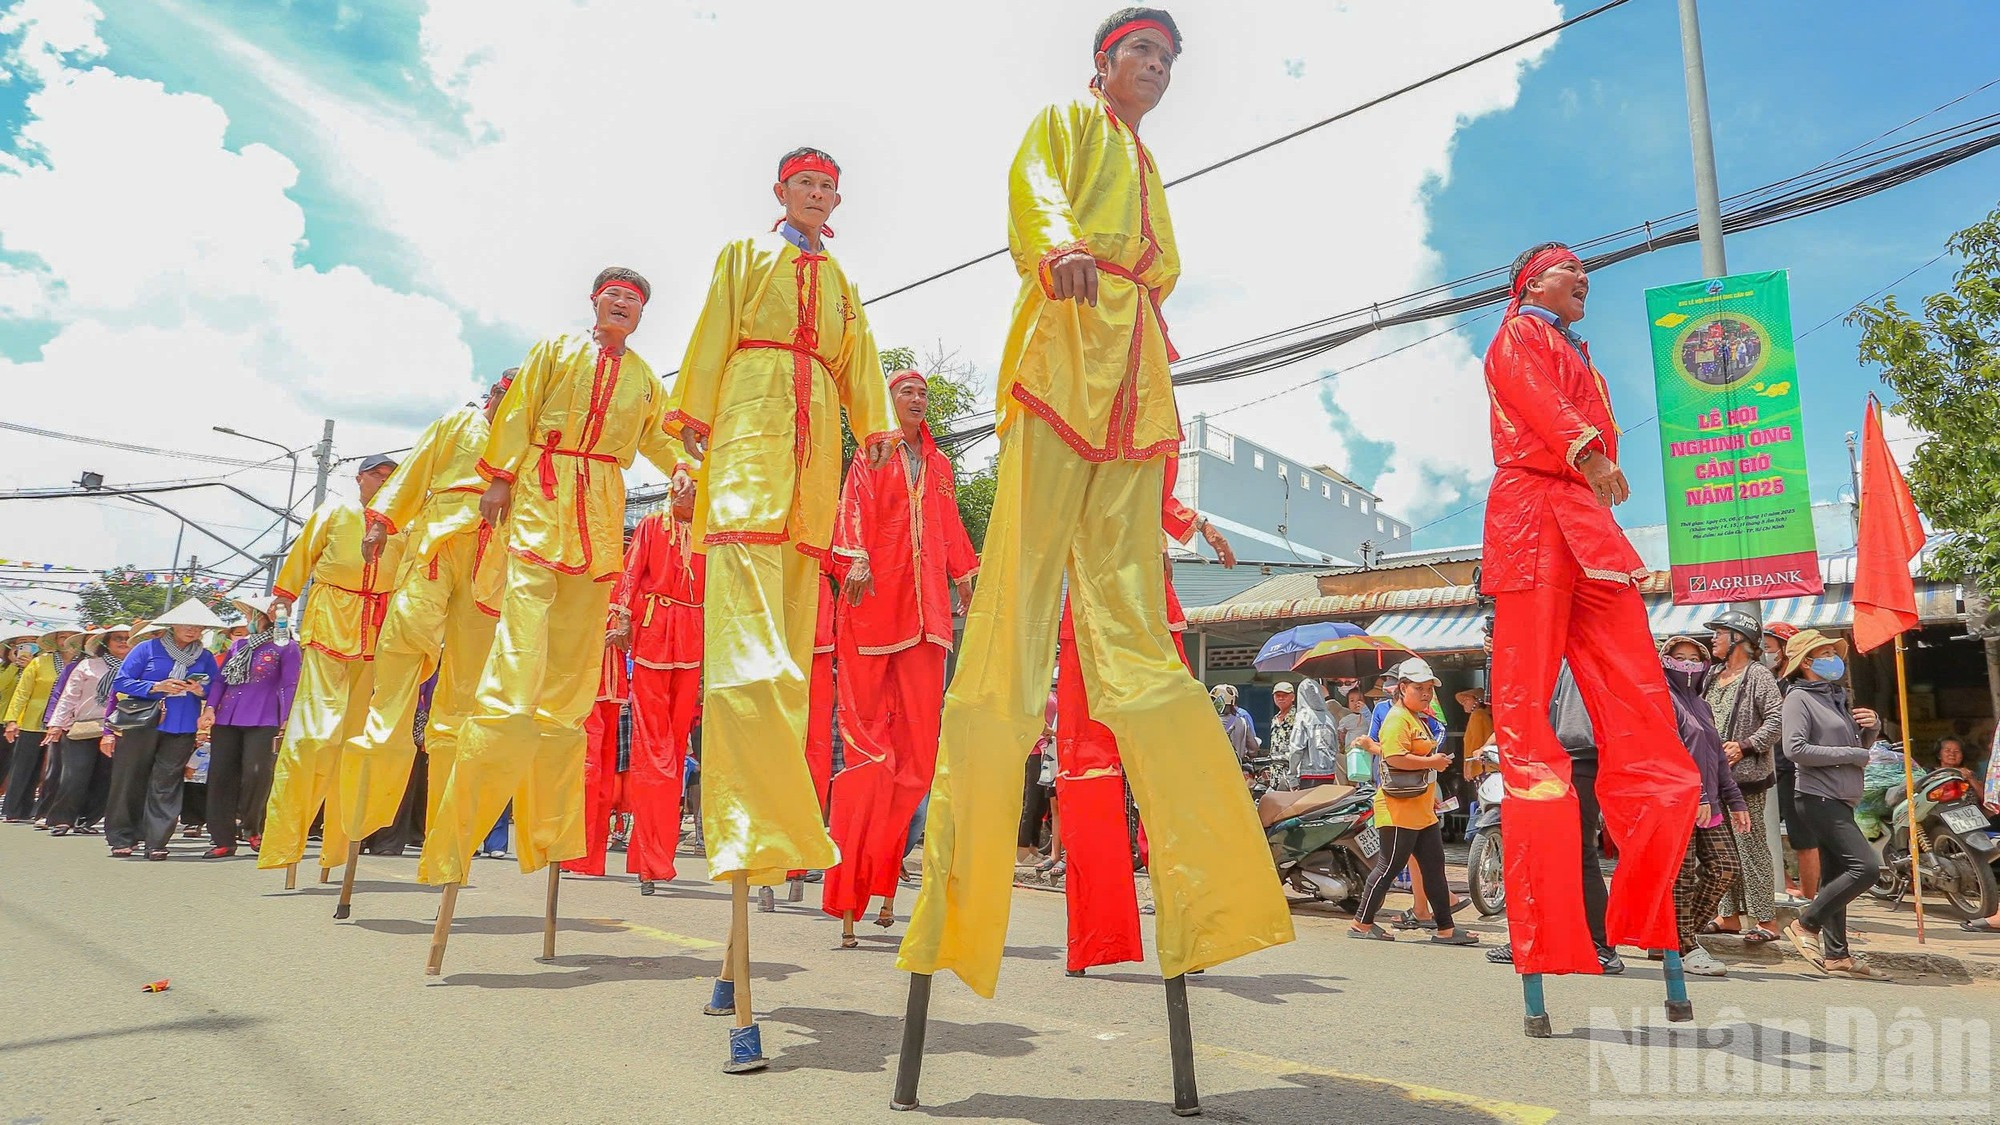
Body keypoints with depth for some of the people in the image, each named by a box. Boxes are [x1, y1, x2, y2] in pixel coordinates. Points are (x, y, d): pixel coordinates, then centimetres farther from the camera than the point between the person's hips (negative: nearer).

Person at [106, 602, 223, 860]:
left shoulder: (206, 657, 10)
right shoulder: (147, 649, 2)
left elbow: (217, 690, 10)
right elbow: (120, 682, -2)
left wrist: (201, 691, -12)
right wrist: (156, 687, -14)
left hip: (182, 730, 1)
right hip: (141, 725, -1)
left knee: (166, 785, -1)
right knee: (130, 782, 4)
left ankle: (156, 841, 2)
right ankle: (122, 838, 16)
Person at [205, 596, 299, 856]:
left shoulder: (286, 647, 1)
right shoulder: (237, 645, 19)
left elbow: (290, 686, -3)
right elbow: (221, 679, 18)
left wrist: (286, 722, -9)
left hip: (262, 722, -6)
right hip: (226, 720, 6)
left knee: (256, 775, -12)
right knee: (220, 776, 3)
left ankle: (251, 825, 11)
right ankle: (222, 839, 9)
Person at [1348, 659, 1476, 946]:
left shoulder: (1421, 718, 18)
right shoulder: (1397, 718, -14)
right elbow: (1395, 758, -27)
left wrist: (1431, 795, 25)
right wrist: (1432, 762, -19)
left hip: (1422, 809, 10)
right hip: (1399, 810, -10)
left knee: (1434, 868, 11)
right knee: (1390, 866, -3)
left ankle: (1445, 929, 18)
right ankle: (1361, 923, 8)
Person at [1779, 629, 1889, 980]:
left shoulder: (1836, 695, 19)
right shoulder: (1799, 698, -8)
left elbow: (1859, 744, 28)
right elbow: (1795, 749, -20)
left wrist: (1872, 726, 7)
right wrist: (1852, 755, -15)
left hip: (1840, 801, 9)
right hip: (1819, 797, -9)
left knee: (1838, 877, 10)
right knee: (1865, 866, -17)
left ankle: (1835, 954, 15)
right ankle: (1806, 924, -5)